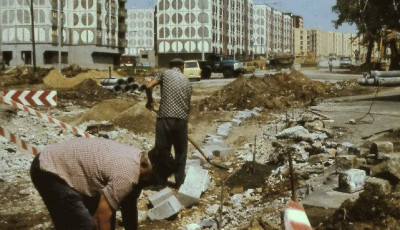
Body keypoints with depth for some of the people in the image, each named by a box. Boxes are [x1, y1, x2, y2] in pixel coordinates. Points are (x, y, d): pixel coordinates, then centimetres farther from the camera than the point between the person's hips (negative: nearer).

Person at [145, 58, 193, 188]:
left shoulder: (165, 73, 9)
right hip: (181, 119, 2)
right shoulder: (187, 81, 18)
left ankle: (161, 181, 16)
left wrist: (150, 101, 16)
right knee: (181, 151, 17)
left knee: (162, 150, 8)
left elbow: (148, 87, -1)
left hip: (165, 117, -2)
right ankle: (179, 181, 23)